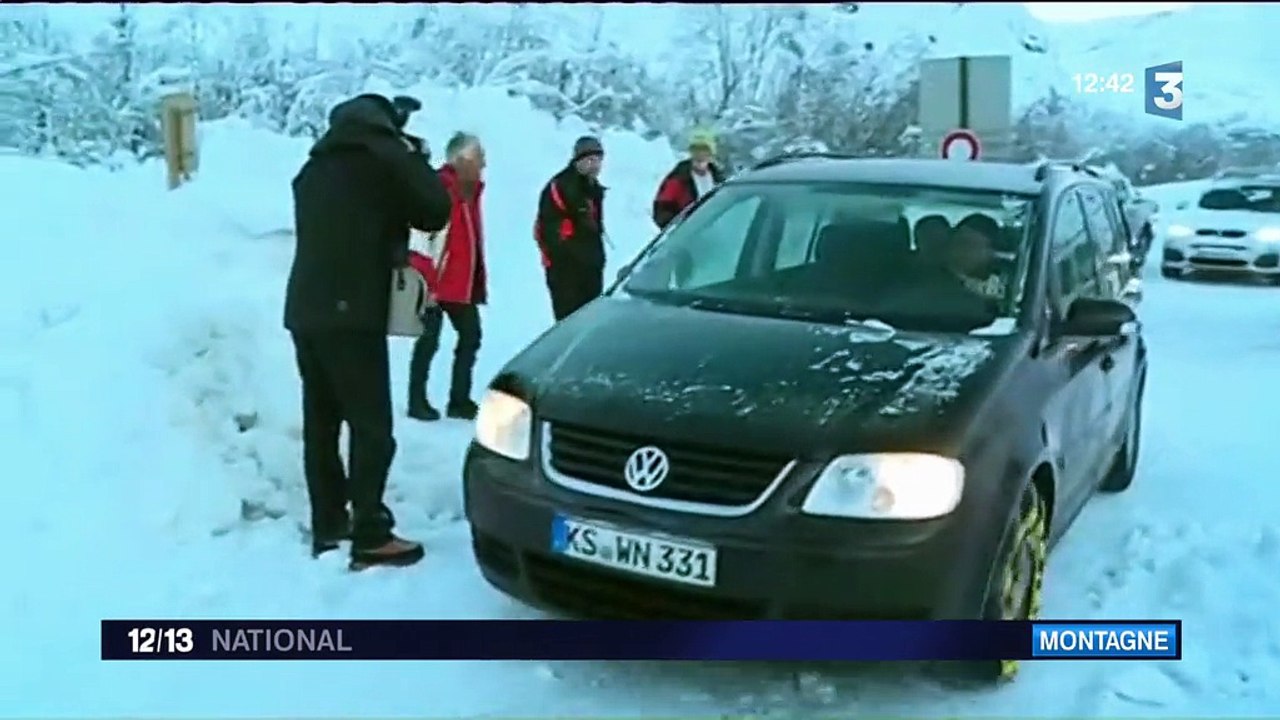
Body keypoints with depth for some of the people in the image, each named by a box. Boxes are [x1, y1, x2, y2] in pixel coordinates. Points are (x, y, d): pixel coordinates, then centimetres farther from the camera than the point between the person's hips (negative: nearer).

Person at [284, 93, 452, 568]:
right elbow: (436, 211, 2)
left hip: (303, 310, 8)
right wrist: (414, 160, 16)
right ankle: (371, 538, -6)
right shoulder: (383, 155, -1)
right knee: (371, 426, -5)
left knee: (321, 422, 11)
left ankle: (327, 526, 16)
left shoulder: (314, 167, 20)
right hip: (350, 313, -7)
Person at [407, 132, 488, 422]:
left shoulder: (470, 190, 12)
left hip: (462, 281, 9)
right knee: (430, 340, -1)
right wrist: (426, 279, -22)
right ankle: (417, 401, 11)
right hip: (435, 281, -9)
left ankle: (460, 400, 20)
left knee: (470, 336, 11)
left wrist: (478, 280, 18)